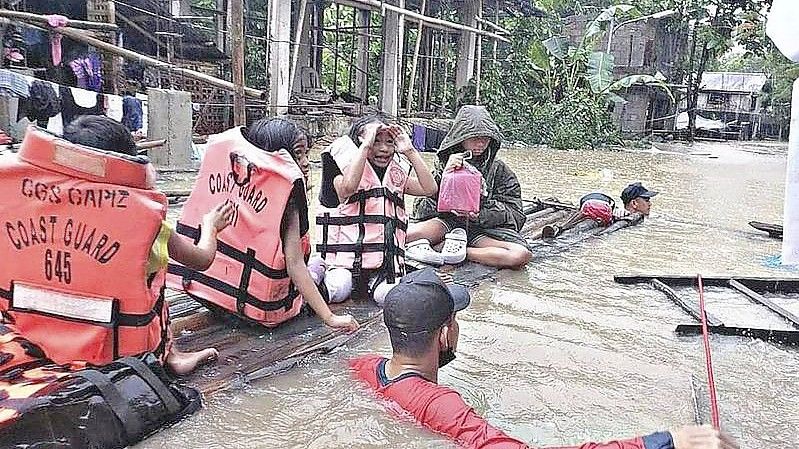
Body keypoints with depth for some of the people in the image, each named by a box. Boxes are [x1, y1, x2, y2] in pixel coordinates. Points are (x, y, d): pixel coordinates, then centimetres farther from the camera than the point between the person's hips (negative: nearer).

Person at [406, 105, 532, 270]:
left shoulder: (499, 169, 8)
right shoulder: (444, 165, 7)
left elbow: (516, 216, 1)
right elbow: (422, 210, -1)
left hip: (483, 229, 2)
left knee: (522, 255, -31)